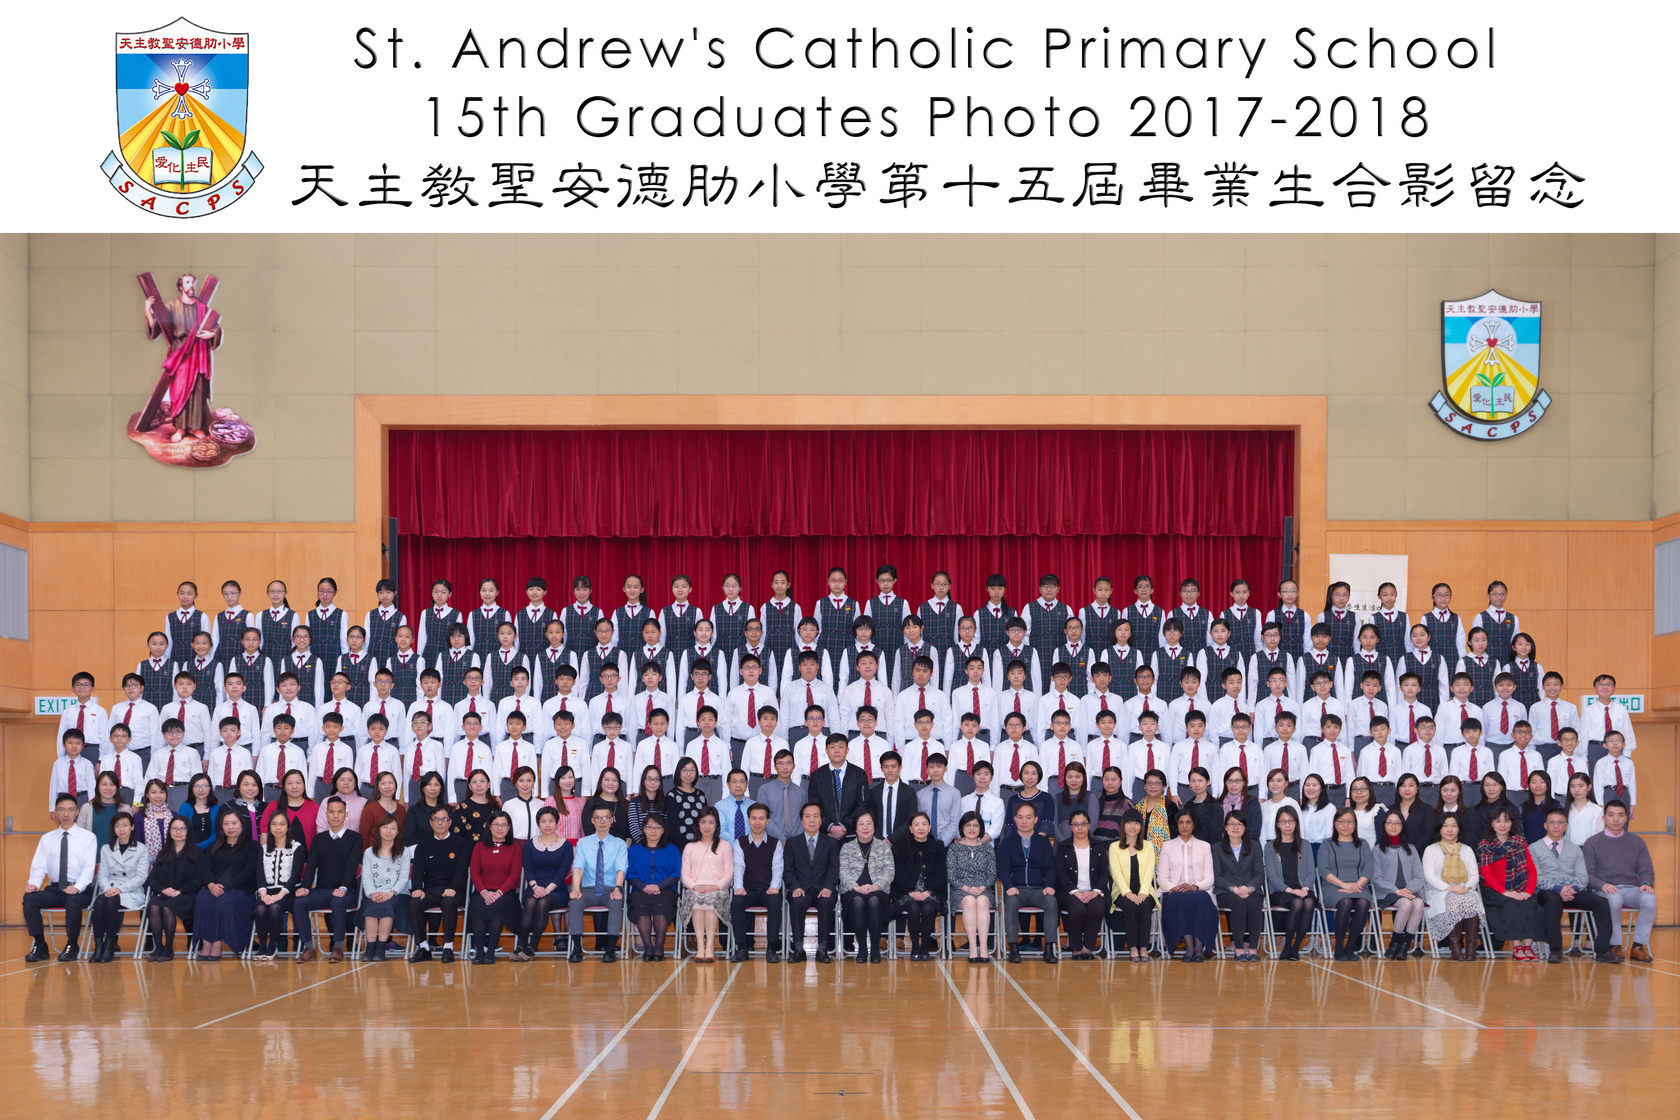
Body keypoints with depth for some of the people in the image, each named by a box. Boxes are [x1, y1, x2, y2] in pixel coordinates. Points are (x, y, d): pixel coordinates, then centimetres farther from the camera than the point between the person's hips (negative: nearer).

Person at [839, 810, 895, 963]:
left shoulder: (884, 847, 16)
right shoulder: (847, 848, 16)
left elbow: (889, 872, 4)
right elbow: (843, 872, 3)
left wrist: (875, 886, -15)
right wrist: (855, 887, -16)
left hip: (877, 891, 0)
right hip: (852, 891, 0)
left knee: (874, 902, -37)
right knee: (857, 902, -37)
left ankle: (875, 948, -30)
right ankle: (862, 948, -29)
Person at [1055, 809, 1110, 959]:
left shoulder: (1098, 848, 17)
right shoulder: (1063, 848, 12)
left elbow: (1104, 874, 6)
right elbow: (1062, 874, 0)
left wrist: (1095, 892, -14)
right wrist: (1076, 892, -17)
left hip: (1093, 892, 1)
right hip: (1071, 892, -1)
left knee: (1097, 909, -34)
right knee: (1078, 909, -35)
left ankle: (1088, 947, -18)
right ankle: (1076, 948, -16)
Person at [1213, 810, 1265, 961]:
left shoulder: (1254, 846, 15)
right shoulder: (1217, 848, 11)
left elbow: (1260, 873, 7)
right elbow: (1217, 876, 3)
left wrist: (1249, 887, -14)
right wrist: (1233, 888, -16)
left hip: (1251, 891, 1)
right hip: (1226, 892, -1)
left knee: (1253, 903, -35)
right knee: (1239, 903, -36)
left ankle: (1253, 949, -36)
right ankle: (1238, 949, -37)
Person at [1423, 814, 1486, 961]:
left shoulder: (1467, 850, 25)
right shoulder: (1431, 850, 15)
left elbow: (1474, 875, 13)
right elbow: (1429, 876, 1)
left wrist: (1467, 887, -11)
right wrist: (1449, 888, -15)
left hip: (1466, 892, 2)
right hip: (1440, 893, -2)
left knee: (1471, 900, -35)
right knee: (1454, 901, -38)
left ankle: (1471, 945, -41)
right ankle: (1454, 944, -41)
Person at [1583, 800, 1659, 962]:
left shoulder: (1636, 842, 18)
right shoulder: (1592, 843, 9)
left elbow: (1646, 870, 12)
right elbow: (1588, 874, 1)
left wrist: (1647, 884, -11)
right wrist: (1603, 885, -19)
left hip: (1631, 889, 2)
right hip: (1605, 891, -2)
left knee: (1650, 899, -31)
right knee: (1614, 899, -38)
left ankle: (1639, 947, -24)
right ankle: (1615, 946, -26)